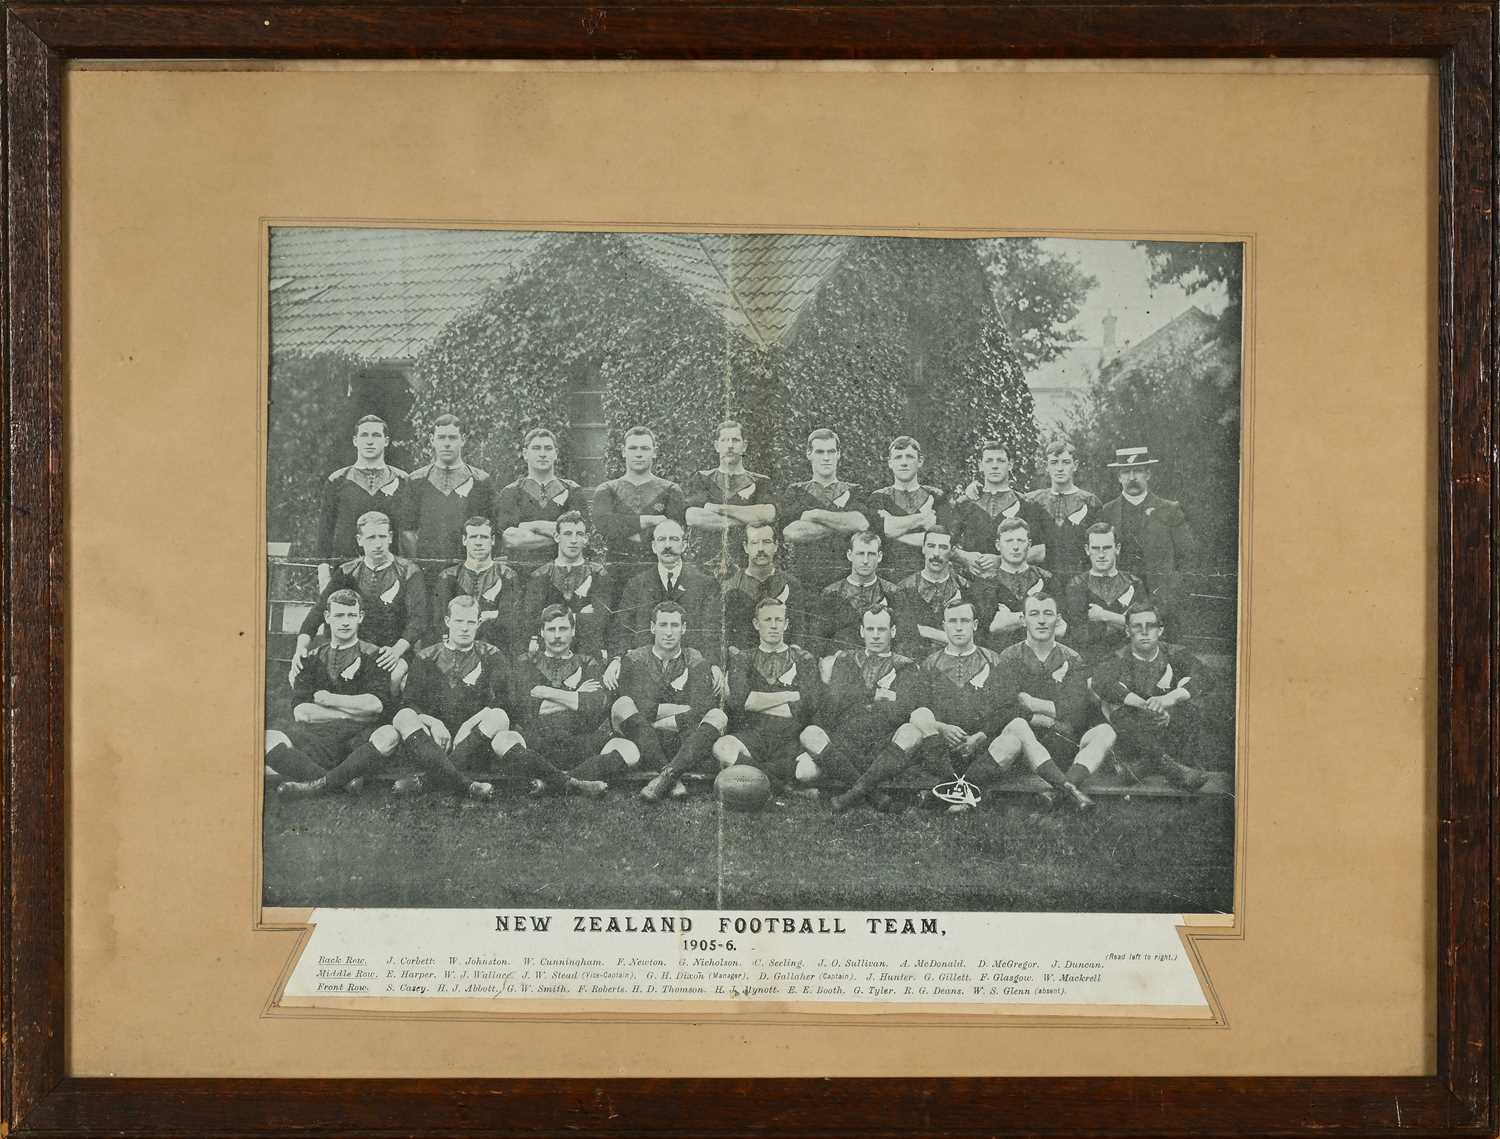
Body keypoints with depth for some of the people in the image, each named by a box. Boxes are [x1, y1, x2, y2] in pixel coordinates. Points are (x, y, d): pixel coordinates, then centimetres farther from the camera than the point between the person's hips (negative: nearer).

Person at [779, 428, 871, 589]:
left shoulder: (853, 493, 14)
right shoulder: (794, 493, 14)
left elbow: (862, 524, -8)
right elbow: (790, 533, -5)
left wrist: (816, 514, -3)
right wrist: (841, 522, -2)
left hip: (843, 579, 0)